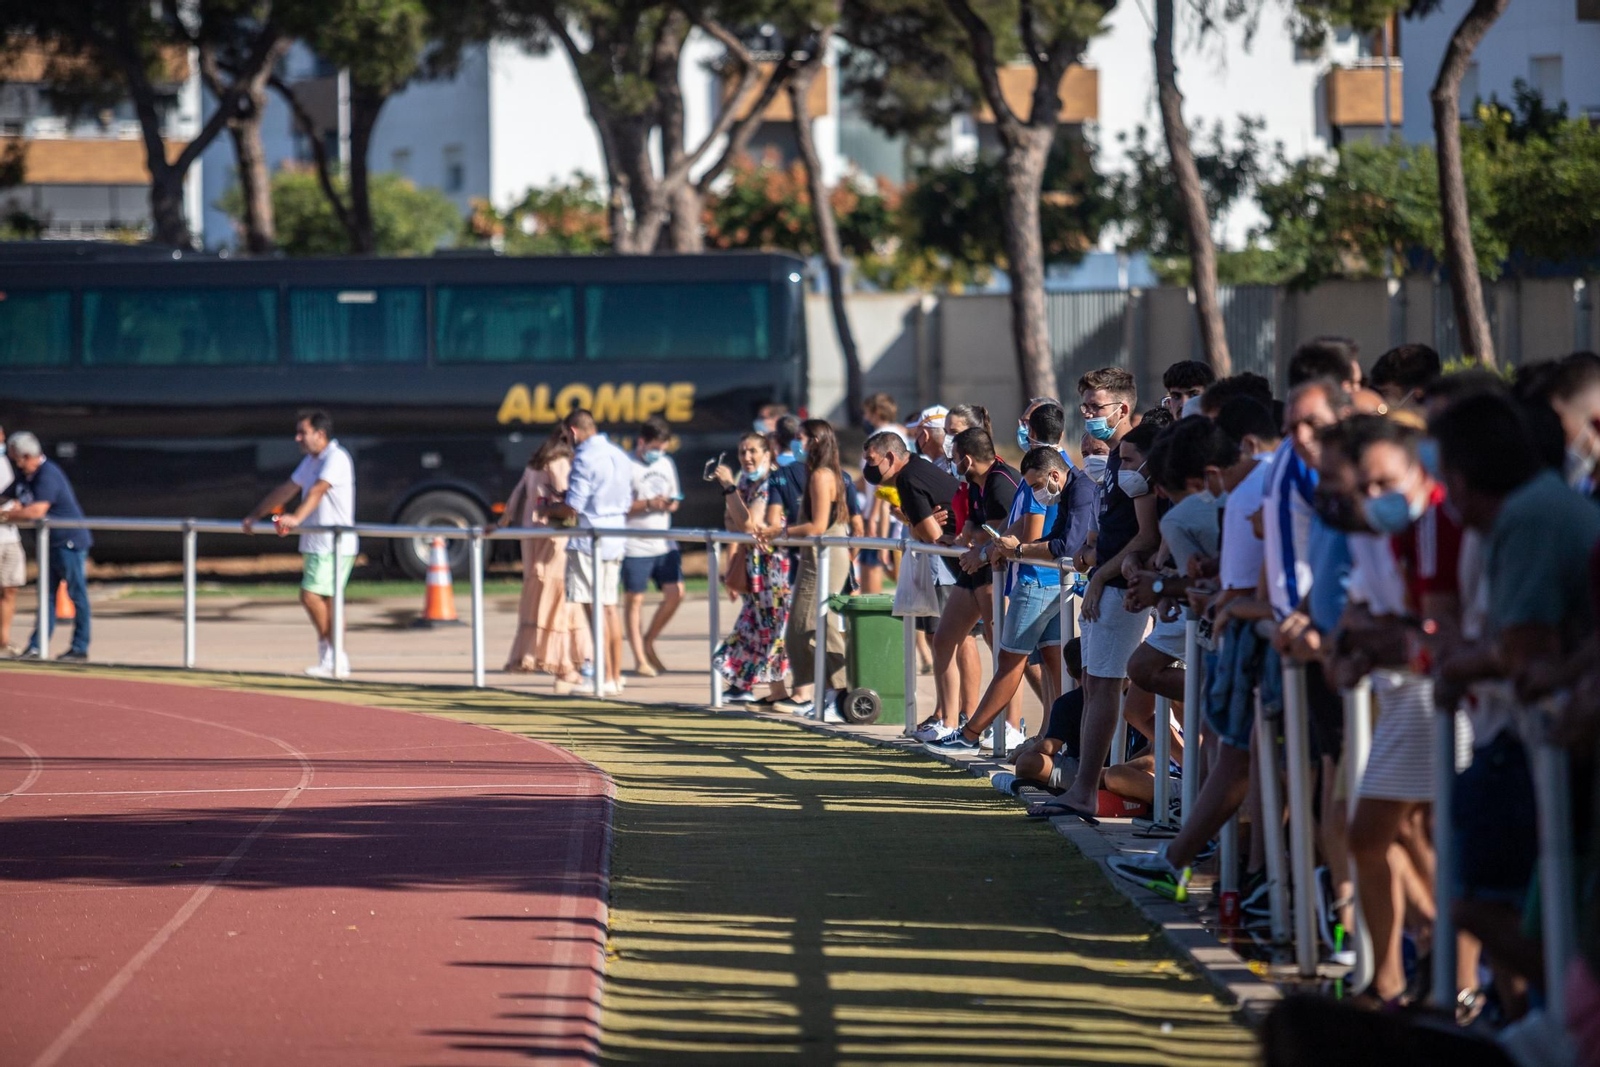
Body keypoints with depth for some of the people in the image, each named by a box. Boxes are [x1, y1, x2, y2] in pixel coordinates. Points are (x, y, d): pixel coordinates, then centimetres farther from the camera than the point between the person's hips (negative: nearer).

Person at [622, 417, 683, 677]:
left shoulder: (667, 464, 13)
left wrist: (671, 504, -2)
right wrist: (648, 504, -20)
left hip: (664, 545, 6)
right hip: (635, 545, -6)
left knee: (675, 593, -2)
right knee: (634, 599, 1)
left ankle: (649, 643, 17)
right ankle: (639, 658, 7)